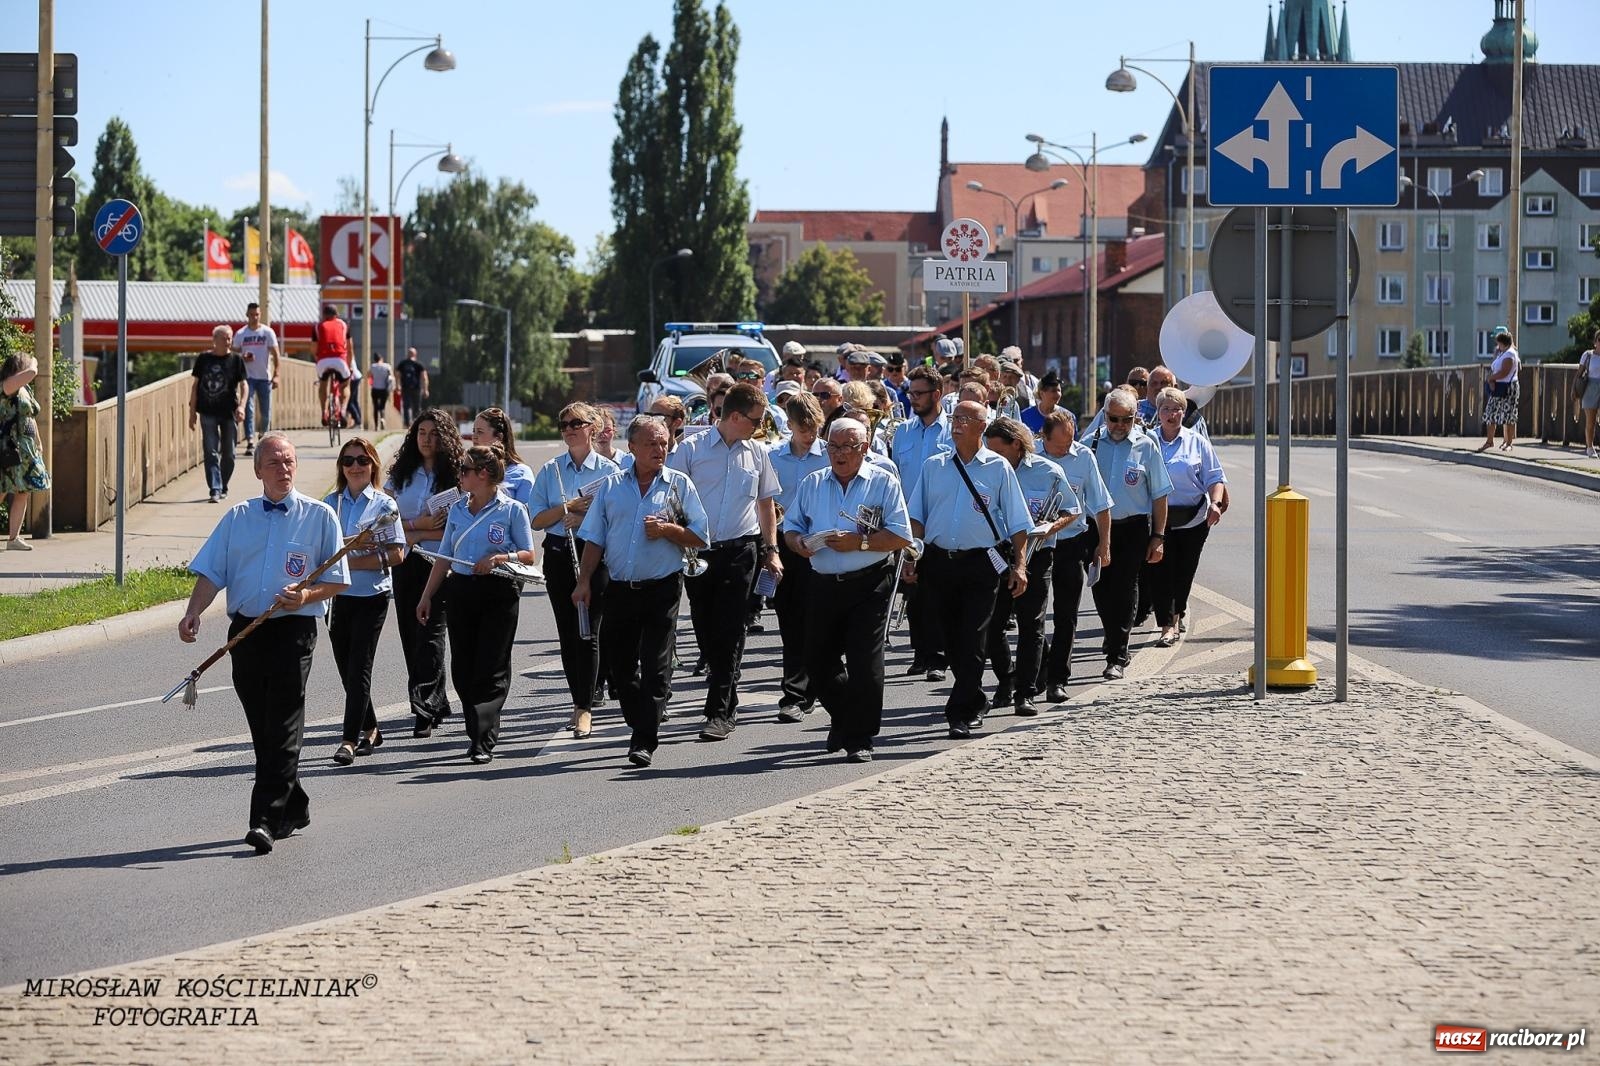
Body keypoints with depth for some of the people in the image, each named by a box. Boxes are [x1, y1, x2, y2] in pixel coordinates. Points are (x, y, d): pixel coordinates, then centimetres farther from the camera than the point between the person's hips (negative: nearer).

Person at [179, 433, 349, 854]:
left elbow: (337, 581, 4)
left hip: (294, 630, -4)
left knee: (282, 727, -12)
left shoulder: (319, 516, 5)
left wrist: (306, 595, -16)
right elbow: (211, 572, 9)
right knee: (262, 729, 9)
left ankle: (267, 819, -18)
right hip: (245, 630, 4)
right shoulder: (238, 517, 13)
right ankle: (294, 807, 23)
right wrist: (194, 612, -9)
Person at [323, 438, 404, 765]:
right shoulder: (330, 503, 9)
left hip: (371, 596, -4)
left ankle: (350, 739, -12)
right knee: (346, 667, 10)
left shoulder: (384, 505, -2)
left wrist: (355, 562, -17)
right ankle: (370, 729, 26)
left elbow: (395, 555, -7)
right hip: (337, 594, 4)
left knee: (359, 667, -9)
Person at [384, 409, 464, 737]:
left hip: (439, 563, -5)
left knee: (430, 632, -12)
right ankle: (437, 704, 18)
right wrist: (419, 525, -9)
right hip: (406, 564, 5)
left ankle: (425, 708, -17)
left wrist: (412, 533, -10)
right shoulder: (400, 475, 12)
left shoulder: (455, 476, -2)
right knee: (410, 633, 7)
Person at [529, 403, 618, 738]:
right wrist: (569, 507, -12)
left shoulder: (609, 470, 1)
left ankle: (585, 708, -8)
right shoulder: (550, 471, 8)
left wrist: (585, 518, -17)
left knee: (587, 632, -8)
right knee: (567, 632, 7)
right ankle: (581, 699, 18)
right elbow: (537, 519, 2)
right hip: (559, 555, 4)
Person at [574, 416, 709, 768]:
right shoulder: (611, 486, 8)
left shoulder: (679, 485, 2)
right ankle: (640, 726, 26)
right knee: (619, 663, 9)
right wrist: (584, 581, 2)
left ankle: (645, 741, -8)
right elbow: (595, 538, 10)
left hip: (662, 589, -3)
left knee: (656, 666, -7)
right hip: (620, 589, 3)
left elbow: (700, 537, 0)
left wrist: (666, 530, -14)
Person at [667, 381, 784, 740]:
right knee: (705, 630, 7)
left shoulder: (757, 453, 9)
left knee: (729, 633, -8)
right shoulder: (692, 449, -1)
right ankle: (727, 702, 24)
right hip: (698, 550, 0)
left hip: (740, 551, 0)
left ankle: (720, 713, -9)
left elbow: (766, 504, 17)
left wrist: (771, 551, 11)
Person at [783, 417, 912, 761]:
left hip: (868, 585, -4)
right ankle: (844, 718, 34)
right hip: (823, 586, 4)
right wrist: (798, 543, -6)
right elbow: (791, 526, 17)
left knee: (864, 664, -7)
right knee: (817, 663, 9)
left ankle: (859, 739, 1)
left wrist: (860, 543, -18)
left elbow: (901, 537, -7)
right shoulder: (812, 484, 13)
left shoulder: (883, 483, 0)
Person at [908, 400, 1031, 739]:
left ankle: (961, 713, -7)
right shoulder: (933, 466, 10)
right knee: (952, 639, 9)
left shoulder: (998, 468, 3)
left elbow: (1017, 522, 3)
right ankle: (974, 704, 24)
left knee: (972, 640, -8)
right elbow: (917, 516, 11)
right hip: (939, 561, 3)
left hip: (981, 563, -3)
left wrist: (1018, 565, -4)